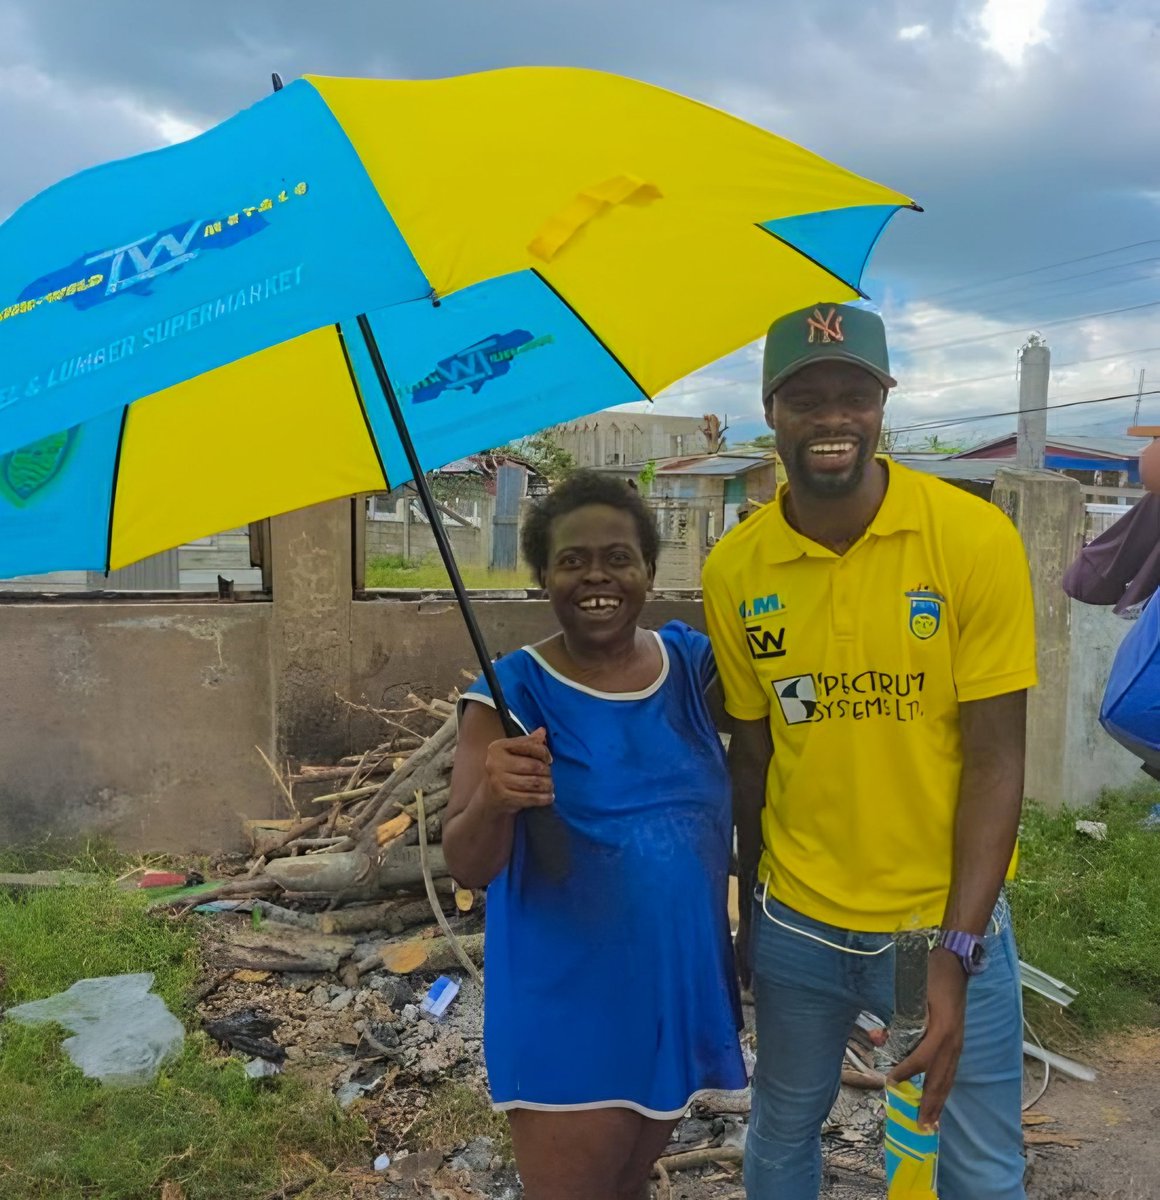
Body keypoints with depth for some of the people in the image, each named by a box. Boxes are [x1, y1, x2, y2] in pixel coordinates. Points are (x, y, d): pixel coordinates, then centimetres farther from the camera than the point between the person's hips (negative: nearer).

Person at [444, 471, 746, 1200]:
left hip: (683, 991, 5)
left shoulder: (693, 663, -3)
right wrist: (492, 802, -38)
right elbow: (467, 867, -17)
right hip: (568, 1012, -4)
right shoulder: (515, 692, -15)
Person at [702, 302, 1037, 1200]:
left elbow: (996, 759, -12)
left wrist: (956, 949, -16)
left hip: (950, 921, -1)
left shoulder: (976, 538, -14)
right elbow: (751, 757, 1)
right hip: (797, 925, 2)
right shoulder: (734, 569, -8)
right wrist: (751, 913, 8)